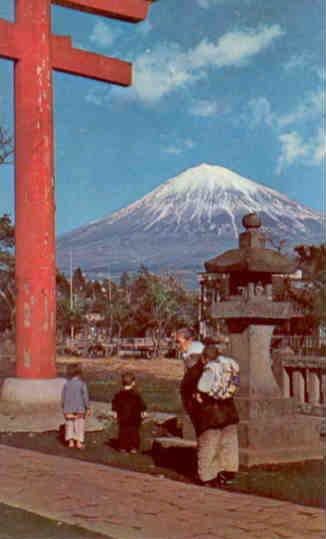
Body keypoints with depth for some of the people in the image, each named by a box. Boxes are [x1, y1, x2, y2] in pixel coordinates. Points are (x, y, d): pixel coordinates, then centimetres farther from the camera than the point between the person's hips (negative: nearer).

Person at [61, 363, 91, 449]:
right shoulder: (82, 384, -11)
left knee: (69, 424, 12)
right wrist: (88, 408, 0)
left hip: (68, 409, 2)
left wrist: (63, 407, 14)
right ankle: (79, 442, 9)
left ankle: (70, 441, 13)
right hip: (79, 408, -2)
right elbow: (85, 397, -9)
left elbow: (63, 397, 2)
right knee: (79, 424, 7)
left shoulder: (66, 383, -3)